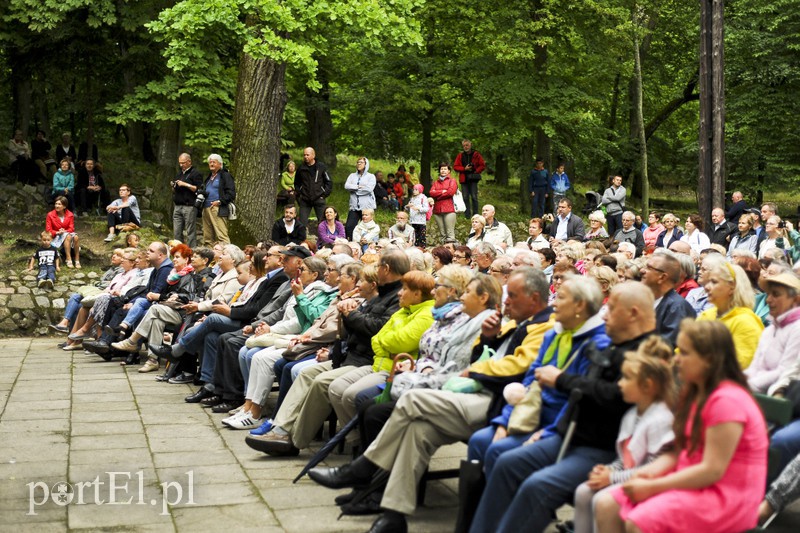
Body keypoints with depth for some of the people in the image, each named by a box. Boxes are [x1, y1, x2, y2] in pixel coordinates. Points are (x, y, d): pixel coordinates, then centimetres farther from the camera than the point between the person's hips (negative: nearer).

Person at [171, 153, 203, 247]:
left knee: (190, 232, -7)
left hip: (189, 207, -7)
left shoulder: (195, 173, 0)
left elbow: (199, 189, -10)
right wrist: (173, 187, 6)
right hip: (177, 206, 7)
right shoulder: (179, 174, 22)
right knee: (176, 232, 4)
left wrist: (185, 184, -14)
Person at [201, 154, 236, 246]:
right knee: (207, 237, 7)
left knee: (221, 236, -14)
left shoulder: (225, 176, -1)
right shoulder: (209, 177, 24)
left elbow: (231, 193, -8)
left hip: (218, 210, -8)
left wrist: (220, 202, -16)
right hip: (206, 209, 8)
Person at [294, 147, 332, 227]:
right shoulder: (301, 168, 6)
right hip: (304, 201, 2)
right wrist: (298, 195, 9)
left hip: (318, 199, -2)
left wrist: (324, 195, -5)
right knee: (302, 223, -1)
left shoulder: (321, 167, -1)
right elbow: (296, 183, 20)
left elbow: (329, 182, 2)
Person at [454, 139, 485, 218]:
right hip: (464, 179, 2)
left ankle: (475, 215, 1)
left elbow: (482, 166, 3)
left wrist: (476, 171, -10)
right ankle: (467, 215, 7)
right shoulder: (460, 156, 8)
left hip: (473, 179, -2)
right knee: (465, 197, 2)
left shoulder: (476, 154, 2)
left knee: (474, 197, -4)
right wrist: (464, 168, -8)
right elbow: (455, 167, 6)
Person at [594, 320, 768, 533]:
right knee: (607, 505, -4)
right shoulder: (694, 392, 11)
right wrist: (651, 472, -8)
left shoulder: (727, 400, -19)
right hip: (692, 482, 9)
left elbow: (712, 470, -23)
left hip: (726, 496, -9)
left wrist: (652, 487, -19)